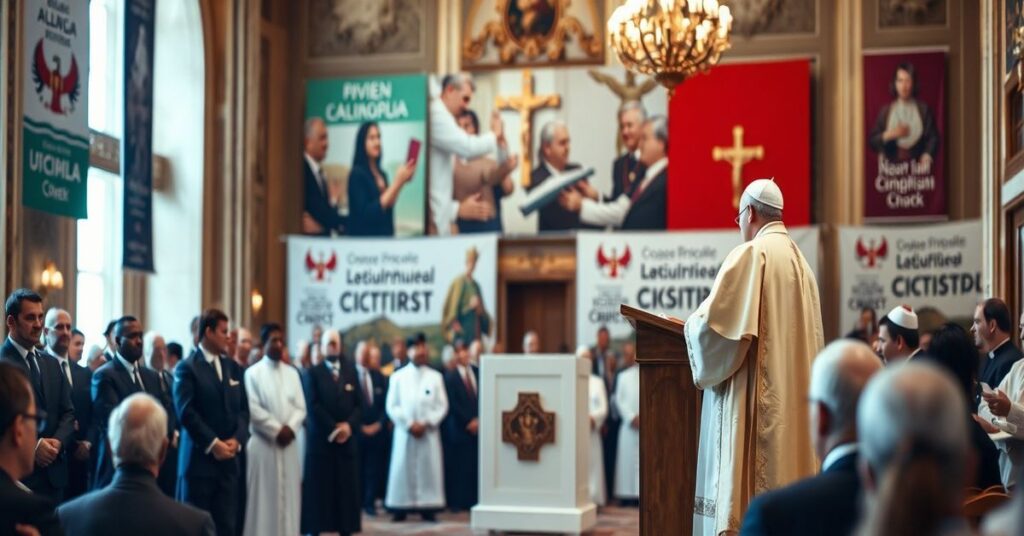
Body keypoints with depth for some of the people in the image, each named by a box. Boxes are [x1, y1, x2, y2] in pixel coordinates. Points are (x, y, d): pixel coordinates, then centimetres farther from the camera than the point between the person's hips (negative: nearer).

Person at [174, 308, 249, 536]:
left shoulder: (232, 367, 14)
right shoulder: (187, 368, -5)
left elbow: (243, 408, 12)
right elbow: (186, 412, -13)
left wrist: (236, 439, -5)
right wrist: (212, 444, -16)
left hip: (228, 458, 5)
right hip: (199, 457, -5)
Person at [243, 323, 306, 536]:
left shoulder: (292, 373, 12)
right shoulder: (253, 373, -2)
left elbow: (300, 408, 7)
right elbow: (253, 410, -10)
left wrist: (290, 428, -10)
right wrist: (277, 430, -13)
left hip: (288, 443, 4)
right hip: (263, 443, -4)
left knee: (288, 495, 5)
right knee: (263, 496, -3)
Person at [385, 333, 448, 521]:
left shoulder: (435, 377, 7)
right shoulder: (398, 377, 4)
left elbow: (442, 406, 3)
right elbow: (392, 406, 0)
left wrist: (427, 424, -10)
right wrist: (409, 424, -10)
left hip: (429, 432, 1)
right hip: (404, 432, -1)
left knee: (429, 469, -1)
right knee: (403, 470, -2)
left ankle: (428, 508, 2)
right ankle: (401, 508, 1)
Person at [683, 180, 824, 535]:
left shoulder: (750, 255, -9)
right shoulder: (800, 262, 15)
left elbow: (715, 321, -17)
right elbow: (812, 341, 18)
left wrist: (692, 324, 5)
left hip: (753, 399, -8)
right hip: (791, 400, 9)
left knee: (748, 503, -9)